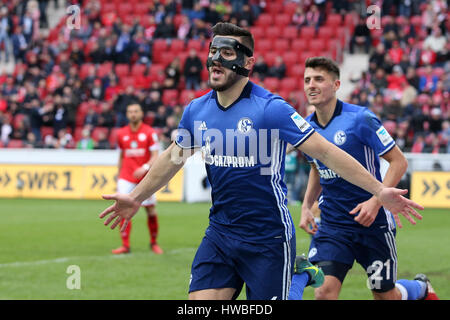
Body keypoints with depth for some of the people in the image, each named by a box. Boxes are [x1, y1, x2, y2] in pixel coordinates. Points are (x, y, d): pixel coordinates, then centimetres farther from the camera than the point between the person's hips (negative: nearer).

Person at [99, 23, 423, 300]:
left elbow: (326, 152, -13)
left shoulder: (270, 108, -13)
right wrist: (136, 197, 30)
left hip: (268, 238, -5)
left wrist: (379, 190, -18)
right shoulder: (197, 110, 3)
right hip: (220, 233, 5)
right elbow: (172, 158, 21)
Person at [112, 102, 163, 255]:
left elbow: (155, 156, -9)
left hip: (145, 178, -2)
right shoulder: (121, 133, 8)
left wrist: (145, 168, -26)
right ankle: (125, 245, -9)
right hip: (126, 178, 2)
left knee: (151, 211, 1)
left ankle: (154, 242, 19)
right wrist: (119, 176, 17)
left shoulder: (149, 132, -3)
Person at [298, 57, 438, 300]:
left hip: (373, 222, -4)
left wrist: (376, 201, -23)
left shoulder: (360, 119, -14)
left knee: (385, 295, 9)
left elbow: (399, 161, -12)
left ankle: (422, 288, 42)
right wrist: (306, 206, 8)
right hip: (331, 224, 4)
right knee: (324, 290, -17)